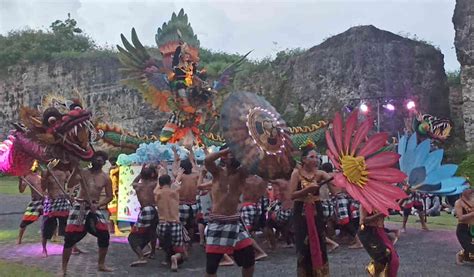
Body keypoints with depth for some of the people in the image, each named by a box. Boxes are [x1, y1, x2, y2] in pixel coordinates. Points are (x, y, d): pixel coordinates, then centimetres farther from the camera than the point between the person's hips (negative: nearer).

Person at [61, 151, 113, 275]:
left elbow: (109, 196, 5)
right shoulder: (83, 172, -3)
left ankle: (101, 265, 16)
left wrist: (98, 205, -10)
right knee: (70, 237, -6)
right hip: (80, 206, -2)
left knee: (104, 235, -3)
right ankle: (64, 268, 6)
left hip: (94, 207, 2)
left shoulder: (106, 178, 2)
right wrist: (75, 170, -31)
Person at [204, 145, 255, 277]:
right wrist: (227, 150, -17)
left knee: (249, 257, 6)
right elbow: (207, 160, -23)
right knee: (211, 265, 0)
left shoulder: (241, 173, 2)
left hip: (235, 222, 3)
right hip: (216, 223, -3)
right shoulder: (217, 172, -2)